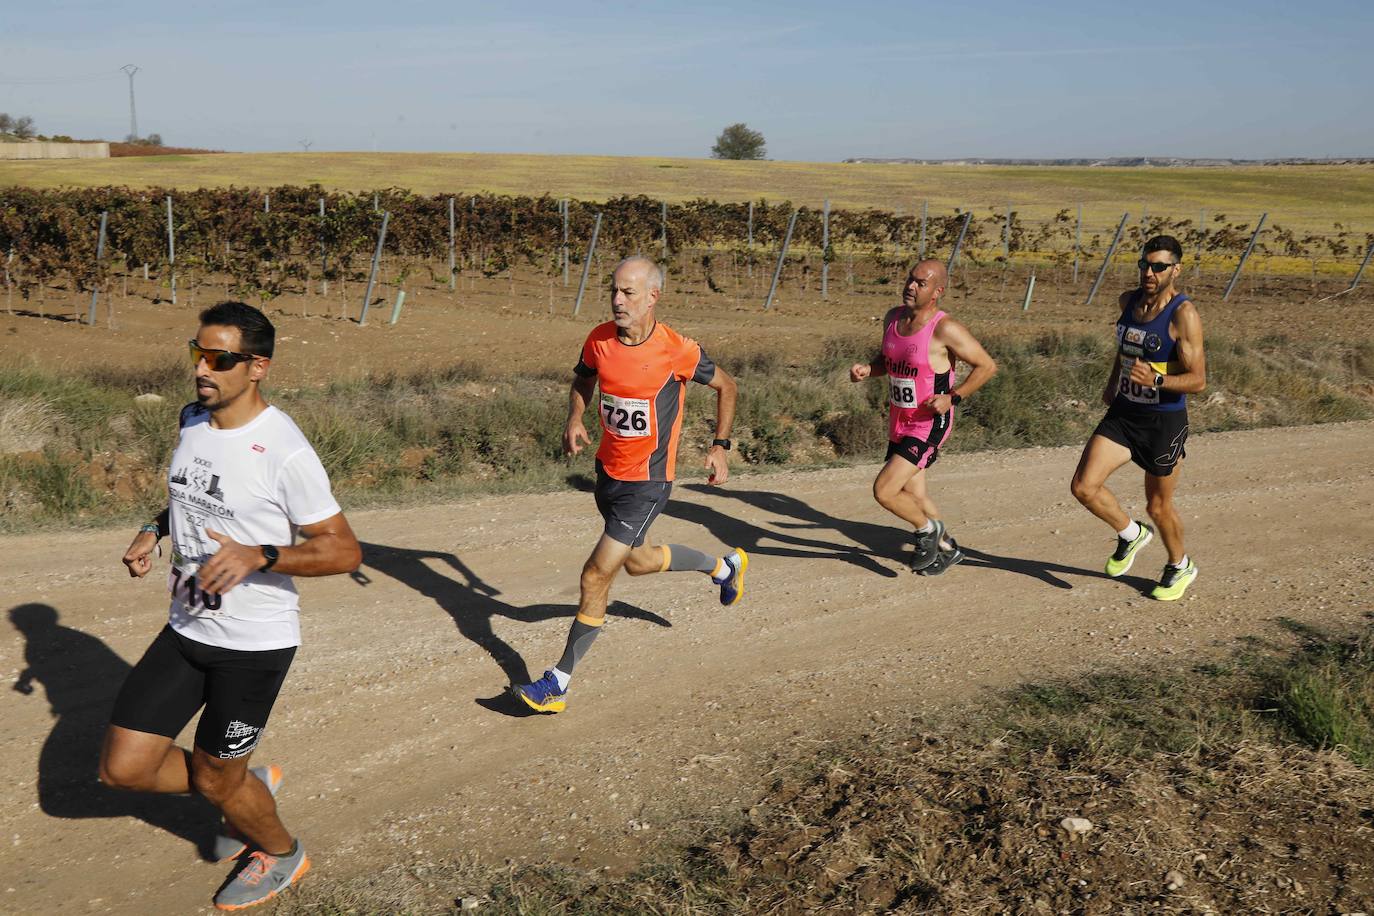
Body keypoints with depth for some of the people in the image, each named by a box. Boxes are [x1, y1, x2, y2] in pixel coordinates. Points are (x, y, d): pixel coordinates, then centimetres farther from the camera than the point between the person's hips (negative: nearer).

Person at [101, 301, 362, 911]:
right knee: (122, 768, 6)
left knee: (214, 780, 8)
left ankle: (281, 853, 40)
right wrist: (155, 530, 3)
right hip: (185, 631, 7)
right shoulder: (193, 420, 2)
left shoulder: (284, 451, -22)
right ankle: (250, 784, 32)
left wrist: (259, 557, -33)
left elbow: (343, 551, -19)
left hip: (255, 644, -7)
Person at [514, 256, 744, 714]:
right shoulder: (600, 340, -6)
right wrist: (574, 418, -4)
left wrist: (719, 446, -3)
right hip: (607, 471, 7)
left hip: (647, 483, -7)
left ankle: (558, 684, 4)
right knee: (638, 561, 25)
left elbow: (726, 385, -1)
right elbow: (583, 379, 15)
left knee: (596, 575, -8)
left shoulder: (677, 350, -19)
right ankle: (724, 565, 50)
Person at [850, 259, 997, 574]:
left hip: (929, 424, -8)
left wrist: (952, 397, -19)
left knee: (884, 491, -15)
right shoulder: (893, 318, 2)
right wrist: (866, 370, -2)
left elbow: (987, 366, -12)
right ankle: (947, 548, 42)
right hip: (899, 421, 8)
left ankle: (929, 530, 13)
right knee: (914, 495, 19)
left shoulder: (946, 329, -19)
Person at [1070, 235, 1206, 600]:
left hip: (1164, 422, -5)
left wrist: (1156, 380, -38)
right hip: (1122, 413, 5)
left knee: (1159, 507, 10)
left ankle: (1181, 566, 40)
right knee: (1084, 487, -10)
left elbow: (1198, 380, -22)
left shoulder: (1184, 314, -18)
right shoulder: (1129, 301, 2)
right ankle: (1131, 534, 19)